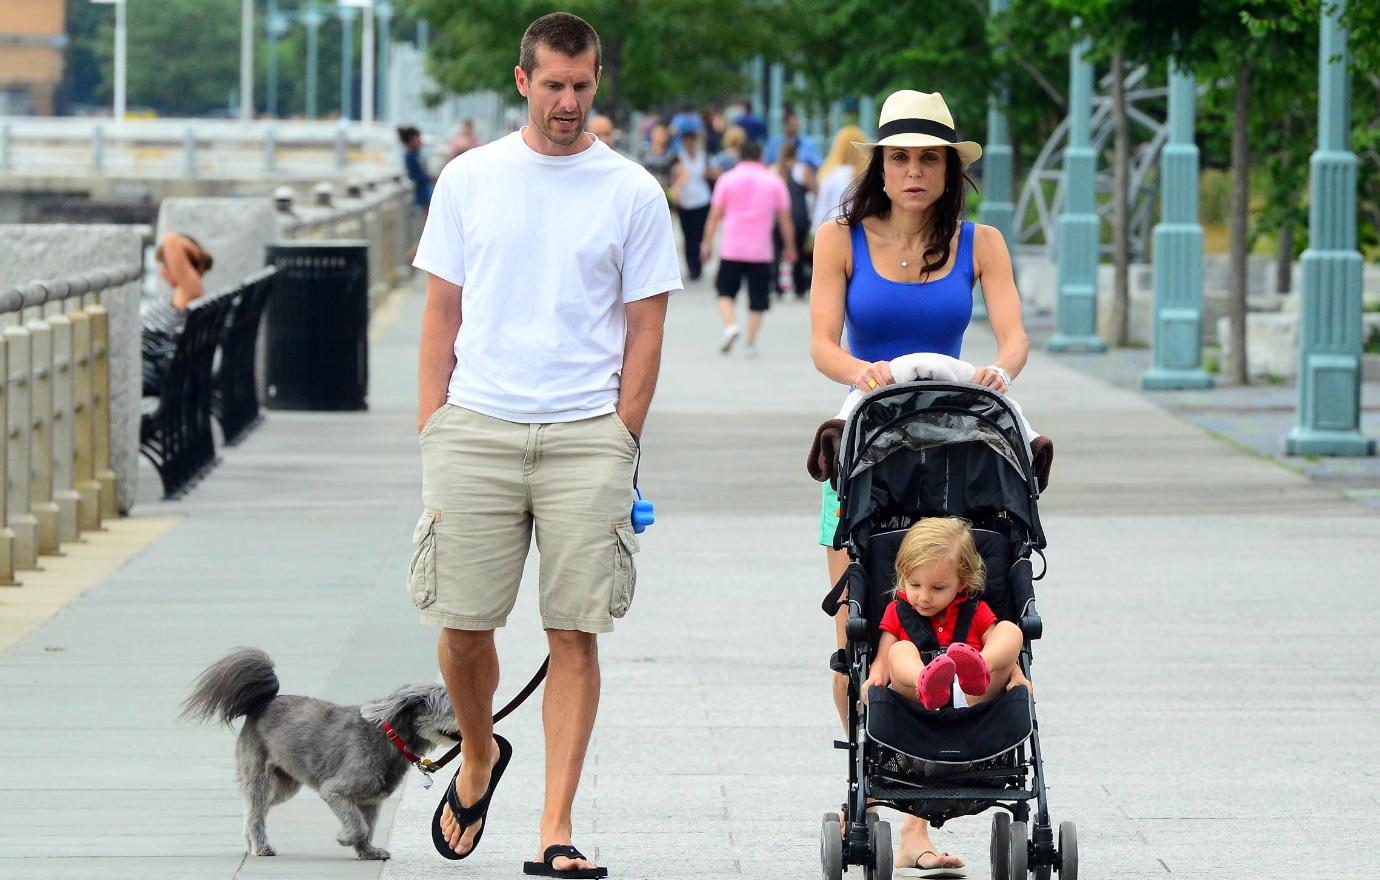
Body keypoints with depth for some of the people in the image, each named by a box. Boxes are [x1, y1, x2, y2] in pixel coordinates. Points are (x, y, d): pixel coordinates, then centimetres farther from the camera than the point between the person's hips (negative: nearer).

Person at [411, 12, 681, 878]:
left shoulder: (632, 193, 4)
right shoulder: (470, 180, 7)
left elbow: (645, 330, 5)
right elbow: (442, 314, 10)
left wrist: (620, 445, -2)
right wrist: (431, 434, 3)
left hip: (586, 435, -1)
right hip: (476, 427, 1)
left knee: (576, 634, -4)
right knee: (462, 624, 2)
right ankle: (480, 757, 32)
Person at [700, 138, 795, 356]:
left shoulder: (727, 179, 2)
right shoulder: (774, 181, 4)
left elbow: (715, 215, 1)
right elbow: (784, 218, 6)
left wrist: (708, 244, 7)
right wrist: (790, 247, 15)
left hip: (731, 249, -1)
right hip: (761, 251, 1)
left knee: (725, 291, 10)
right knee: (757, 299, 7)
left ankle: (730, 324, -15)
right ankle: (751, 343, 3)